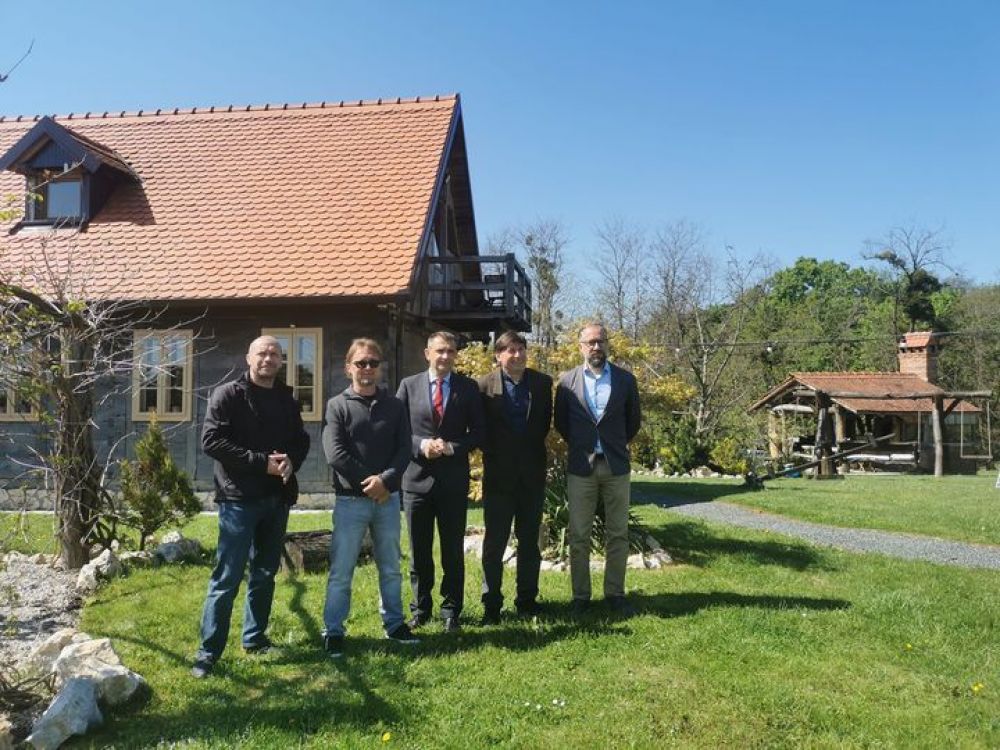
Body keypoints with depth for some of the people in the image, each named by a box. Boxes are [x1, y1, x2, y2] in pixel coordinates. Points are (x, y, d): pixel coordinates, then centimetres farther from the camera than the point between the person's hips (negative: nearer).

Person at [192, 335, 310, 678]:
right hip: (239, 498, -6)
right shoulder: (227, 395, -4)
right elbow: (211, 441, -13)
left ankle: (255, 637, 27)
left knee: (265, 573, 14)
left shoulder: (287, 400, 12)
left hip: (277, 497, 6)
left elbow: (301, 440, 15)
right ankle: (209, 651, 4)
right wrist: (261, 461, -19)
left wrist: (291, 460, -9)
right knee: (227, 577, -4)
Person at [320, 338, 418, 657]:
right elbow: (335, 454, -11)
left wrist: (385, 480, -15)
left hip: (388, 499, 3)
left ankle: (394, 623, 28)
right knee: (341, 571, 1)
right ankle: (333, 631, 13)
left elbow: (404, 450, 0)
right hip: (351, 500, -3)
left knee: (391, 568, 14)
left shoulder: (394, 406, 7)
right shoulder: (338, 406, -2)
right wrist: (368, 482, -13)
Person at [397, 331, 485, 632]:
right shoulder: (409, 385, 3)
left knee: (453, 551, 6)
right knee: (418, 551, 10)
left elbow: (477, 433, 2)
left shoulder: (468, 388, 3)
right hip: (417, 479, 1)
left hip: (454, 481, 0)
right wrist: (421, 446, -14)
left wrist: (450, 447, -13)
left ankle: (451, 611, 19)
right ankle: (420, 609, 25)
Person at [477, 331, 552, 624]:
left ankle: (527, 600, 23)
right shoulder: (485, 386, -7)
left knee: (529, 540, 11)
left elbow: (545, 421, 12)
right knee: (495, 541, 2)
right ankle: (491, 604, 10)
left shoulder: (542, 382, 2)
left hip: (532, 472, 3)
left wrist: (535, 450, 7)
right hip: (499, 474, -3)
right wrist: (493, 453, -1)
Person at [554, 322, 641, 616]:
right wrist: (578, 445, 10)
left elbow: (634, 420, 12)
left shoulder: (625, 380, 2)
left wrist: (617, 445, 12)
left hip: (616, 465, 1)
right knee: (579, 536, 4)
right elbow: (560, 421, 11)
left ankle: (615, 593, 17)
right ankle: (580, 595, 14)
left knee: (617, 534, 6)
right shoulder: (567, 381, 2)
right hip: (581, 466, 0)